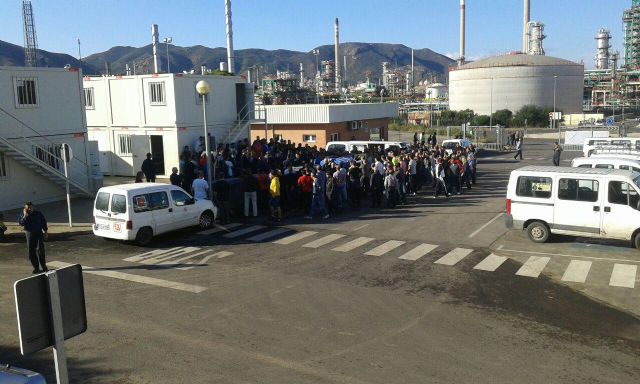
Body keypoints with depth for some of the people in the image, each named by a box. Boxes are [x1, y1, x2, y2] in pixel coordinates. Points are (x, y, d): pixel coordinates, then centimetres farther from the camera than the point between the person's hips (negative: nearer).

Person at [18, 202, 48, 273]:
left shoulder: (38, 214, 2)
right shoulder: (23, 215, 3)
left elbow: (44, 222, 9)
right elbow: (21, 223, -14)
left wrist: (45, 232, 7)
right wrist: (25, 216, -20)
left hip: (39, 233, -2)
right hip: (29, 234, 2)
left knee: (40, 250, -11)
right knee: (31, 251, 3)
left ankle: (43, 266, -1)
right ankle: (36, 267, 13)